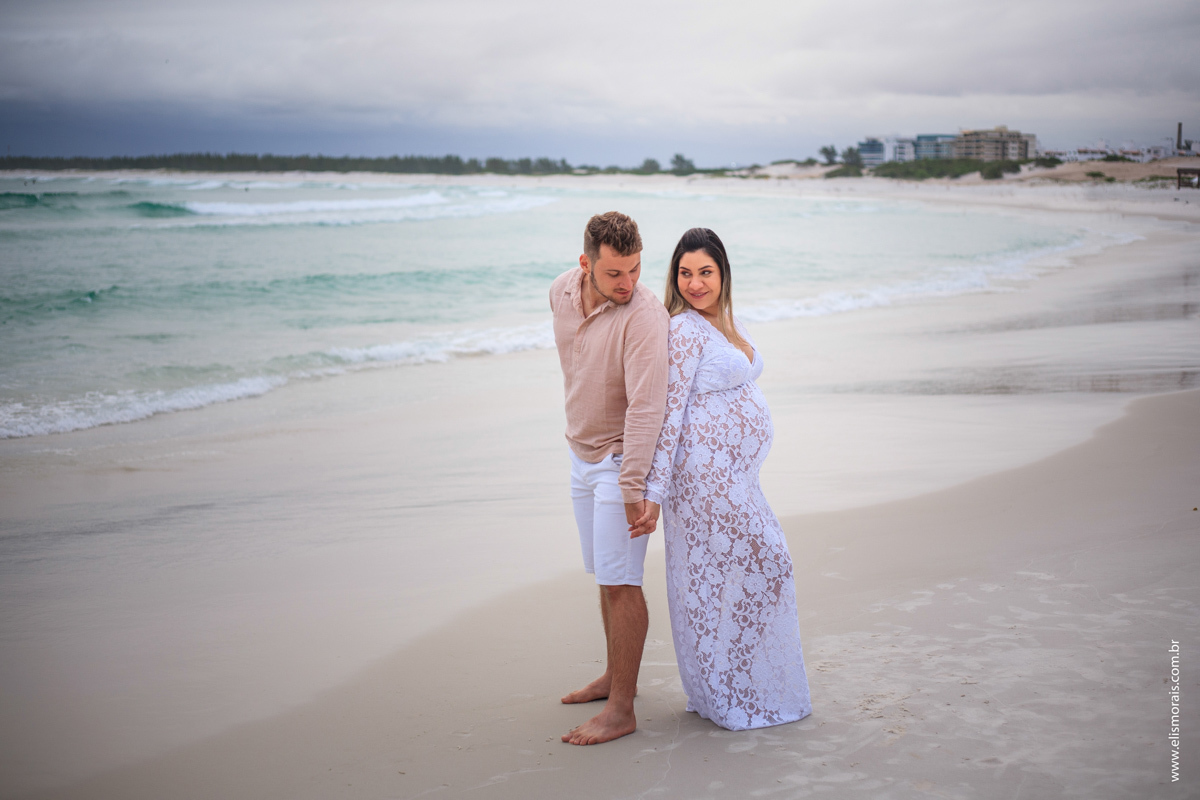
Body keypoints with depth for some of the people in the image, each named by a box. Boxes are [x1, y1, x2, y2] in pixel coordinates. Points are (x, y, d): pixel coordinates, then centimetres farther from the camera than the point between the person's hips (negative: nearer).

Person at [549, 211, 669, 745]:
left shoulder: (645, 316, -27)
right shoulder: (562, 292, -4)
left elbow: (646, 409, -32)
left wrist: (634, 490, -36)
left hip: (622, 456, -7)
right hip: (582, 452, 8)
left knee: (620, 581, -7)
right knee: (603, 574, 18)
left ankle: (621, 710, -1)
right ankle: (616, 675, 33)